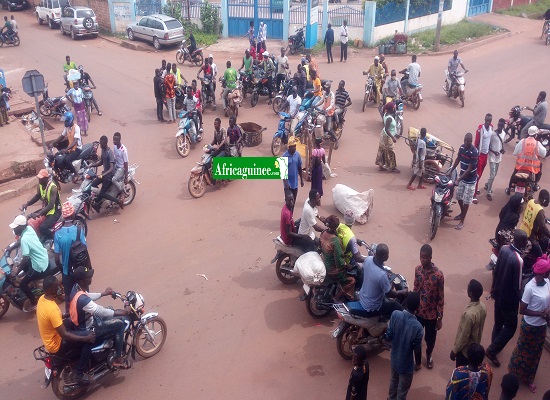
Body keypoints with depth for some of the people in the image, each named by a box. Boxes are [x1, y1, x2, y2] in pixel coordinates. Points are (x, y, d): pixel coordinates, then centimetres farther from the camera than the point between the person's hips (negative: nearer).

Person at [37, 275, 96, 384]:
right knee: (89, 337, -14)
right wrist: (86, 338, -22)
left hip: (49, 340, 10)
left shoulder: (42, 299, -4)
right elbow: (64, 335, -30)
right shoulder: (52, 309, -33)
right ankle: (79, 372, -3)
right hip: (57, 346, -10)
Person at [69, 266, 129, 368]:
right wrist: (121, 312, -23)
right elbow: (102, 312, -33)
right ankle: (117, 358, 6)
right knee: (119, 324, -8)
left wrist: (103, 294, 19)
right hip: (88, 330, -9)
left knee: (111, 310, 21)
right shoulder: (82, 299, -38)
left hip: (84, 320, 9)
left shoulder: (77, 287, -8)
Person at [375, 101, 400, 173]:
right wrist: (393, 137, -30)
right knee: (390, 152, 6)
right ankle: (392, 167, 20)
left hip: (384, 134, 9)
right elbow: (386, 129, -31)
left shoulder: (386, 114, -1)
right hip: (387, 137, -9)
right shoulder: (389, 118, -29)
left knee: (383, 150, 18)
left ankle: (381, 165, 31)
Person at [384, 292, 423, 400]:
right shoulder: (417, 327, -33)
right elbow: (417, 348, -16)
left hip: (394, 358, 5)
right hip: (406, 364, -5)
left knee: (393, 381, 32)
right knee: (402, 390, 20)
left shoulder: (395, 314, -22)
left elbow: (387, 337, -12)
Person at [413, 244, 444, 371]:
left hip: (432, 314, -3)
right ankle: (417, 362, 36)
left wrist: (440, 318, -9)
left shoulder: (438, 275, -22)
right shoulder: (417, 269, -9)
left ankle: (429, 356, 49)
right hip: (418, 311, 3)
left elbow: (441, 298, -13)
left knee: (430, 339, 18)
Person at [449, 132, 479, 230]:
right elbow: (458, 159, 13)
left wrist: (459, 179, -28)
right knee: (459, 197, 20)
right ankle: (462, 213, 43)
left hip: (470, 180, -7)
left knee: (466, 201, 2)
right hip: (462, 177, 7)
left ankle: (462, 221, 11)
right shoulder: (462, 147, -3)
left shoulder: (474, 152, -26)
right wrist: (451, 171, 14)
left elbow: (469, 169, -26)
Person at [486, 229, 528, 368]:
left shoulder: (504, 249, -8)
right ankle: (492, 350, 15)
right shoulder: (518, 260, -31)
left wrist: (494, 287, 19)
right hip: (509, 298, -7)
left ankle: (494, 346, 41)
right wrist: (519, 301, -7)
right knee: (511, 326, 12)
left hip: (498, 293, 8)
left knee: (498, 322, 24)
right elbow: (517, 285, -22)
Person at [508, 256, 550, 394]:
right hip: (530, 326, -6)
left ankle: (528, 379, 43)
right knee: (524, 352, 16)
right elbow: (522, 310, -21)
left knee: (535, 353, 22)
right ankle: (514, 374, 41)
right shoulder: (530, 287, -28)